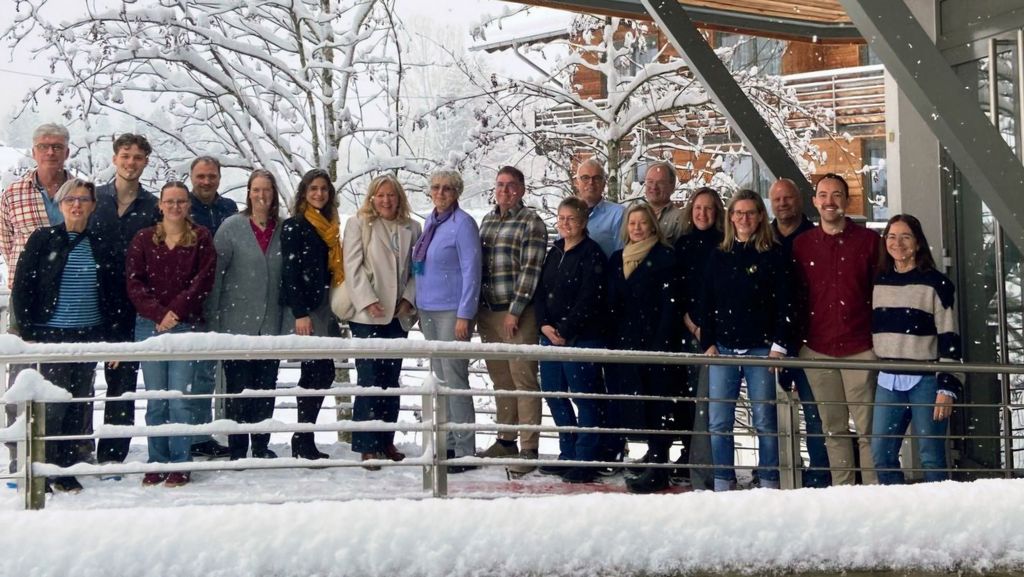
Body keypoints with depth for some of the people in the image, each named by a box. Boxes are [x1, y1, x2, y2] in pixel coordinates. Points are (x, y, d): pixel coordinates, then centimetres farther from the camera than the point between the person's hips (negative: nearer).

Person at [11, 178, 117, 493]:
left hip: (89, 336, 4)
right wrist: (28, 332, -8)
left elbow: (111, 295, 14)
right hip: (53, 334, -4)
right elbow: (22, 288, -2)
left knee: (78, 405, 7)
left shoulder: (99, 246, 10)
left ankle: (66, 471, 16)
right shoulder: (43, 240, -1)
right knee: (54, 405, -6)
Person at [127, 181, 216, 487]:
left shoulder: (201, 238, 5)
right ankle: (157, 463, 12)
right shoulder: (143, 239, 8)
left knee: (179, 400, -5)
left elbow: (204, 281, -3)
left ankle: (181, 466, 3)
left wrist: (175, 311, -11)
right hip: (150, 325, 2)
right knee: (155, 401, 4)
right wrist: (158, 313, -11)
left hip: (187, 326, -1)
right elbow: (134, 283, 2)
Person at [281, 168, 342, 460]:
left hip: (324, 306, 8)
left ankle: (303, 440, 13)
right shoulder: (294, 226, -5)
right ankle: (304, 442, -8)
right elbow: (291, 272, -12)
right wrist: (300, 313, -18)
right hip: (304, 308, -8)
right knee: (321, 370, -13)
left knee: (315, 372, 7)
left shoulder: (330, 227, 18)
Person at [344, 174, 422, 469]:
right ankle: (367, 447, -4)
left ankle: (386, 442, 20)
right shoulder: (358, 224, 3)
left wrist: (409, 299, -5)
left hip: (398, 315, 4)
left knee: (391, 380, 10)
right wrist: (367, 301, -14)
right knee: (369, 380, -8)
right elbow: (353, 267, -5)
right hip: (367, 316, -4)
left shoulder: (411, 228, 11)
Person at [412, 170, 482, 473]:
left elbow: (471, 271, -13)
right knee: (440, 377, 11)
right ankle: (448, 443, 19)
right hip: (428, 310, 8)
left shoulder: (462, 223, -9)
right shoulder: (430, 221, 13)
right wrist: (419, 308, 17)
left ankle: (465, 450, -6)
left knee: (454, 377, -9)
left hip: (452, 311, -8)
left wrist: (464, 315, -17)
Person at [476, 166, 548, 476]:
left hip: (518, 313, -6)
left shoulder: (531, 223, -4)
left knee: (523, 377, -7)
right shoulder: (487, 220, 17)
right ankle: (506, 440, 22)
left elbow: (530, 270, -10)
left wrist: (515, 310, -14)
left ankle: (529, 449, -5)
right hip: (488, 311, 7)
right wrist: (477, 308, 14)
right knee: (500, 378, 12)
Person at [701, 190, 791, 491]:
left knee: (765, 421, 0)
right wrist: (708, 343, 2)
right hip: (723, 349, 3)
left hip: (761, 349, -3)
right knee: (718, 422, 1)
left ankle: (769, 484, 8)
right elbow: (706, 302, 11)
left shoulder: (773, 254, 2)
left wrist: (779, 345, -9)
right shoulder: (718, 256, 11)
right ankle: (723, 483, 9)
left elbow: (783, 303, -2)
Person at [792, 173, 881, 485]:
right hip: (817, 350, 2)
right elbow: (795, 296, 13)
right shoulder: (801, 244, 9)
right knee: (833, 428, 8)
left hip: (861, 348, -2)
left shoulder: (868, 240, 3)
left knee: (867, 428, -2)